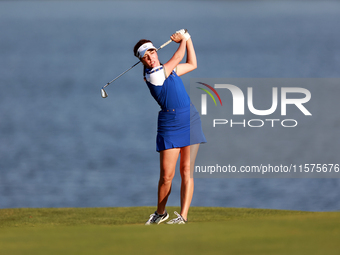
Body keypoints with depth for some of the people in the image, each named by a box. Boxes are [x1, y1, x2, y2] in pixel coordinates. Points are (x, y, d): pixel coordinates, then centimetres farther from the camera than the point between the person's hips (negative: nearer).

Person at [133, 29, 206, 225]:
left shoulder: (168, 69, 12)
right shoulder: (153, 75, -13)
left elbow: (192, 64, 26)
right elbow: (178, 58, 1)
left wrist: (188, 39, 20)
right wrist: (183, 40, 18)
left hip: (190, 122, 6)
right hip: (169, 126, -6)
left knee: (187, 171, -3)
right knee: (167, 175, -4)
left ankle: (183, 216, -5)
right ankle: (160, 213, 20)